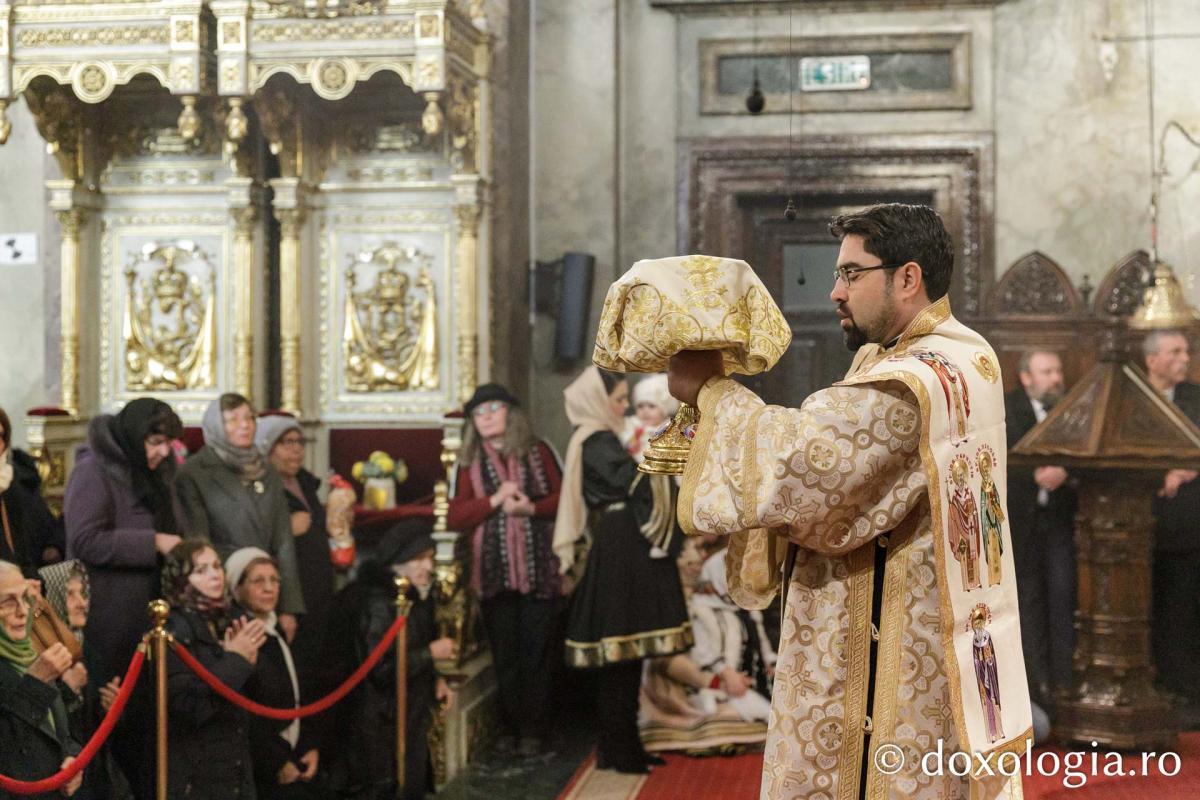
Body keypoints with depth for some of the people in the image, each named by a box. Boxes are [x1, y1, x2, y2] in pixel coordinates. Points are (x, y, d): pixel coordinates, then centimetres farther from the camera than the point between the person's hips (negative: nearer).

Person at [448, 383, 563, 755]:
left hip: (539, 570, -1)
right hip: (494, 571, 1)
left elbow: (563, 498, 5)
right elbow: (455, 516, 1)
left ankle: (533, 731, 9)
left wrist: (531, 507, -12)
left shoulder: (538, 451, 7)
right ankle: (508, 729, 16)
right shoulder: (470, 461, 8)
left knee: (537, 652, 1)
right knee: (504, 655, 6)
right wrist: (495, 500, -12)